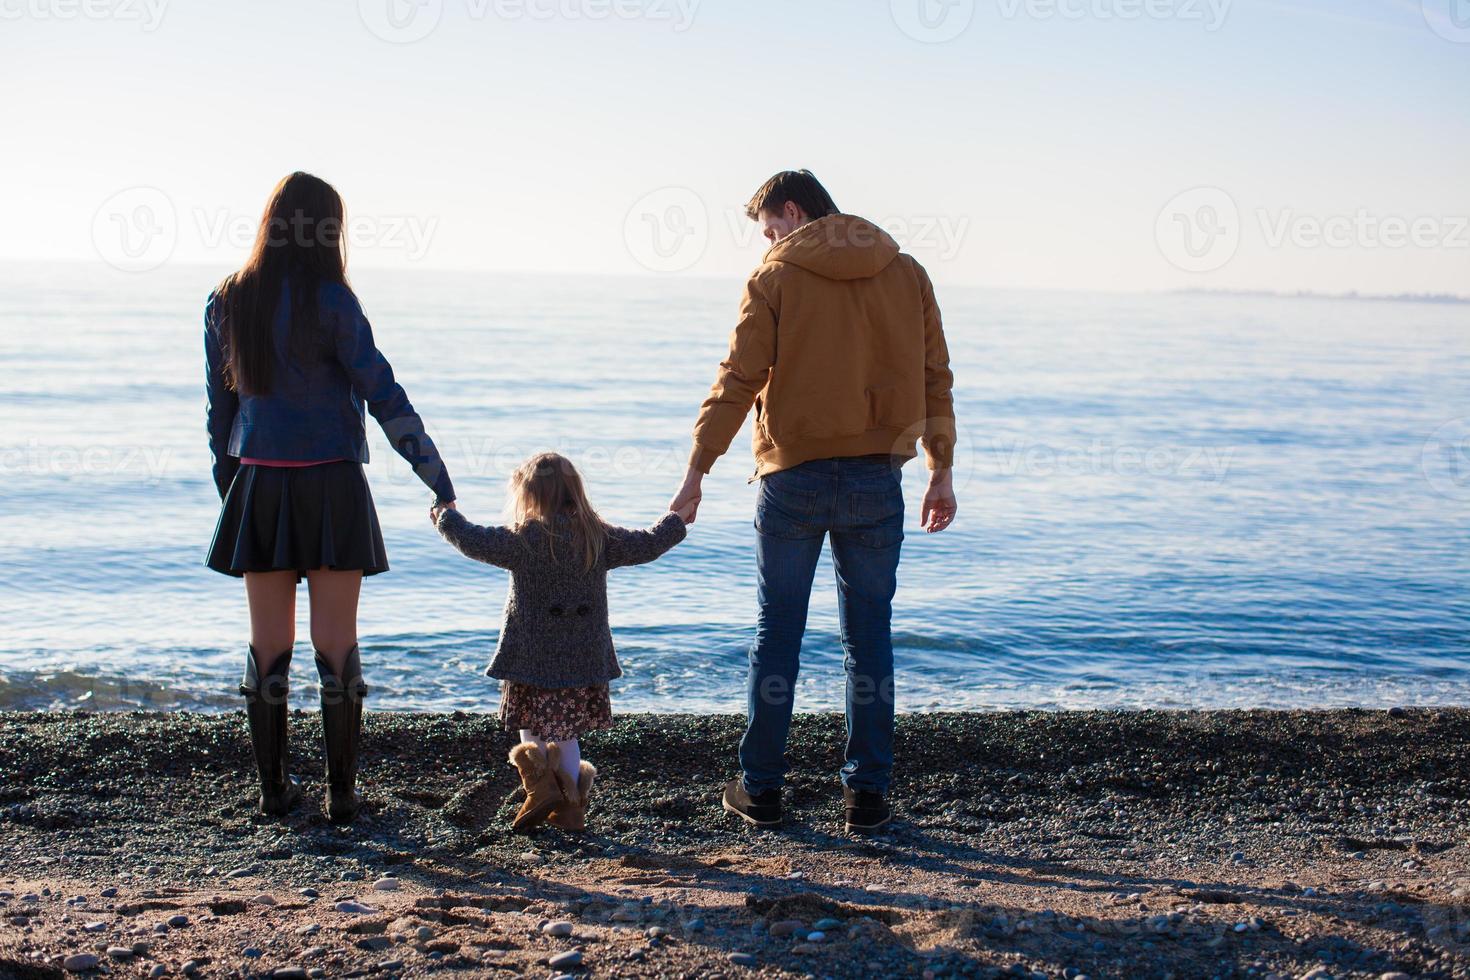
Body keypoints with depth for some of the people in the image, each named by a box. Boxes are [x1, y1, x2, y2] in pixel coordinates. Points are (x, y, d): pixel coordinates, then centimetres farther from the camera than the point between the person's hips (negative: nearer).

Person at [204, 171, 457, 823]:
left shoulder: (226, 302, 5)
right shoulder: (329, 301, -10)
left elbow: (220, 404, 10)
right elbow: (382, 394, -11)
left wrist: (228, 487, 18)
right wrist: (437, 475, -6)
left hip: (258, 486, 4)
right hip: (330, 485, -4)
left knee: (268, 644, 11)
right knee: (336, 643, 4)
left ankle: (274, 788, 16)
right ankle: (341, 791, 8)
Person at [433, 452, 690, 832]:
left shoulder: (525, 540, -12)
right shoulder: (600, 537, 1)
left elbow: (475, 542, -9)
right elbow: (648, 545, 9)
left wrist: (446, 516, 10)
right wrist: (675, 523, 29)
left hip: (533, 659, -4)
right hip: (584, 659, 4)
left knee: (531, 728, 12)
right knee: (567, 734, 14)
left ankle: (542, 786, -4)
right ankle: (571, 805, 15)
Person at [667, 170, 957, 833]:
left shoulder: (776, 277, -3)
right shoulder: (906, 274, 7)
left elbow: (737, 382, -7)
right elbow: (935, 381, 9)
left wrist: (695, 474, -4)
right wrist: (942, 473, 16)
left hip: (793, 478, -2)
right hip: (877, 479, 2)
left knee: (777, 634, 8)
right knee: (868, 637, 9)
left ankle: (760, 789, 14)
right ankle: (867, 794, 10)